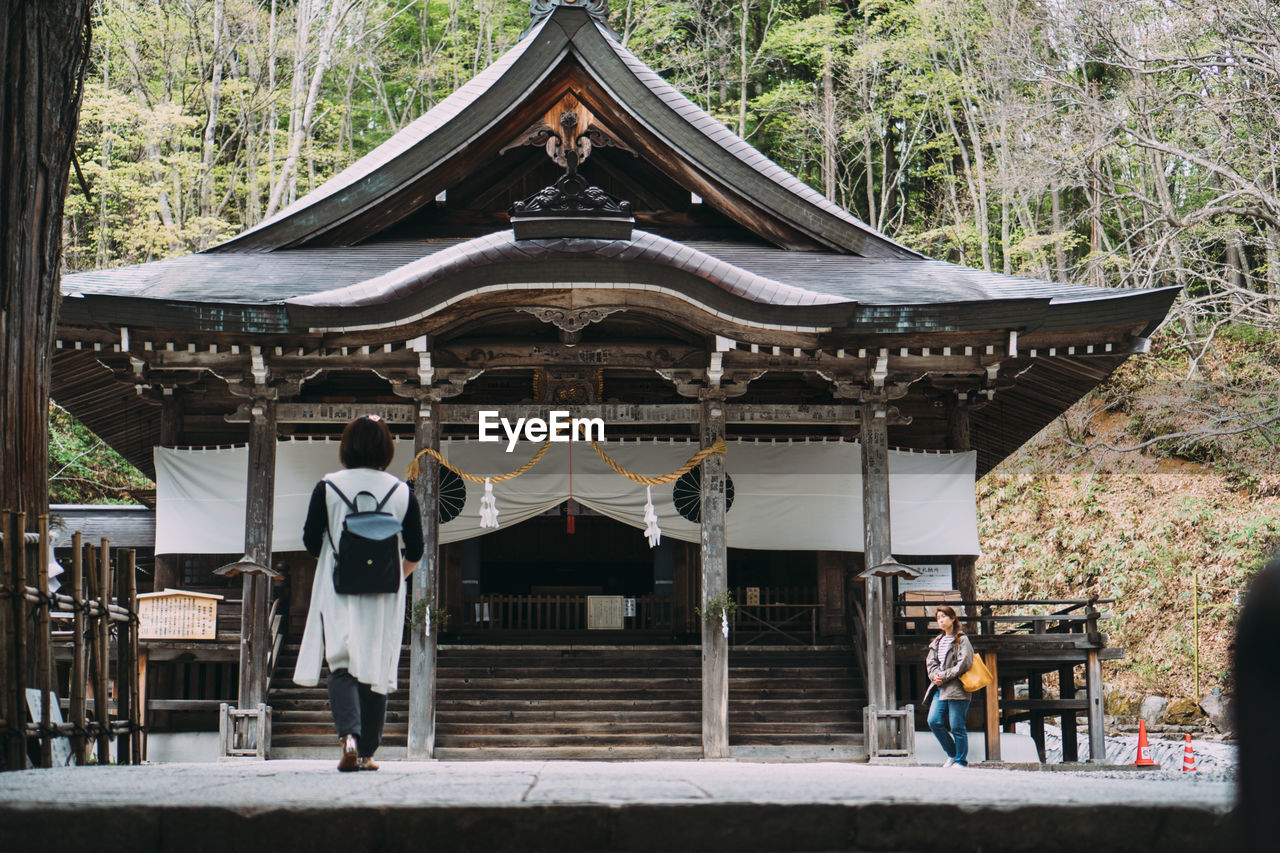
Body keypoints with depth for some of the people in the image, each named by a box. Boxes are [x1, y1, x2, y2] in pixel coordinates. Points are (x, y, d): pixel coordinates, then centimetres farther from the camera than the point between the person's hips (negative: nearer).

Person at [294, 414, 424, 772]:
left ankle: (348, 735, -23)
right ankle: (367, 752, 12)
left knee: (341, 665, 1)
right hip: (384, 596, 1)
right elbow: (415, 552, 1)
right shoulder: (401, 491, 0)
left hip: (338, 591, -1)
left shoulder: (328, 487, -3)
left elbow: (311, 541, 0)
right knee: (377, 669, 9)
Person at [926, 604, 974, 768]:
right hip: (940, 688, 7)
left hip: (957, 689, -7)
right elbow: (930, 661, 13)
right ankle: (952, 754, 12)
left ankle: (961, 760, 6)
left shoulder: (962, 640, -2)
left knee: (957, 726, -5)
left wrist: (944, 676, -12)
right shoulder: (937, 641, 20)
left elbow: (964, 664, -11)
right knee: (934, 721, -4)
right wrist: (935, 676, -8)